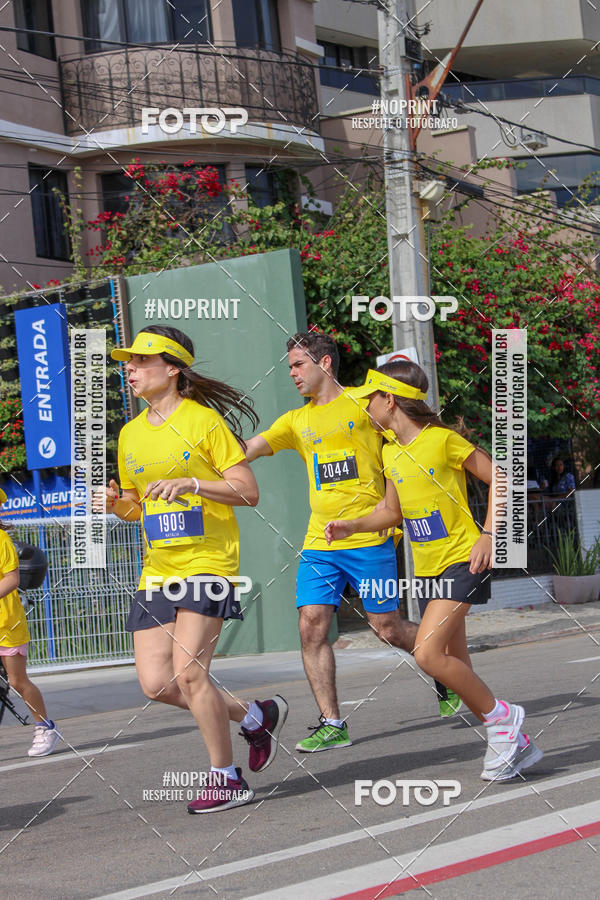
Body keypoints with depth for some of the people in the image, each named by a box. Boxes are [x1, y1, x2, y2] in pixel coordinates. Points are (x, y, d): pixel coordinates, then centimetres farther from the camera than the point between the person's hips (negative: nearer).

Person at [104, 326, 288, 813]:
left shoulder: (204, 420, -6)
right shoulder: (130, 434, 13)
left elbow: (248, 493, -8)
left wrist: (192, 483, -20)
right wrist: (117, 503, 1)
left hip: (207, 562, -7)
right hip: (158, 570, 7)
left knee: (188, 671, -15)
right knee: (156, 682, -1)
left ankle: (227, 778, 1)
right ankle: (255, 716, 21)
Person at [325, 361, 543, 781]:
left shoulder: (443, 439, -12)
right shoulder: (391, 453, 10)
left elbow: (500, 479, -8)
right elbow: (393, 511, 21)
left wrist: (488, 535, -15)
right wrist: (353, 525, 5)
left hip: (461, 561, -8)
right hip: (428, 568, 8)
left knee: (428, 653, -21)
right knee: (455, 667, 5)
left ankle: (502, 717, -6)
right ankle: (515, 744, 14)